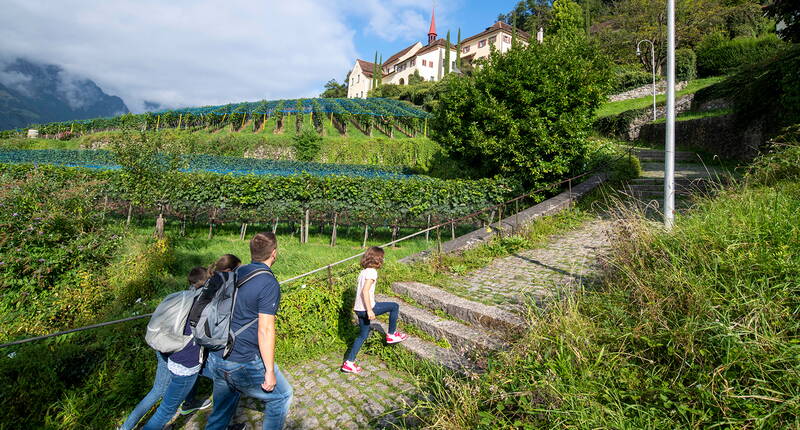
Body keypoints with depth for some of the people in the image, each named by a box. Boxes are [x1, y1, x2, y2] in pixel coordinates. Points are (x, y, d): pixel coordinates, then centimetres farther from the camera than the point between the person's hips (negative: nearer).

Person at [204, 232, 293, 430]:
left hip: (215, 357, 8)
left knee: (221, 410, 25)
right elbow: (265, 330, -21)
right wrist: (269, 371, -13)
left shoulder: (236, 273, 5)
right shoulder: (269, 284, -19)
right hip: (244, 364, -8)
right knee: (281, 396, 14)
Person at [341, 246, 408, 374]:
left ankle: (349, 363, 21)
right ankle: (391, 335, 17)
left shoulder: (363, 271, 12)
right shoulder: (372, 272, -15)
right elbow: (365, 291, -23)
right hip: (367, 308, -9)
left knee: (363, 335, 20)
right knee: (395, 306, 7)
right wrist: (369, 310, -23)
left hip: (359, 308, 9)